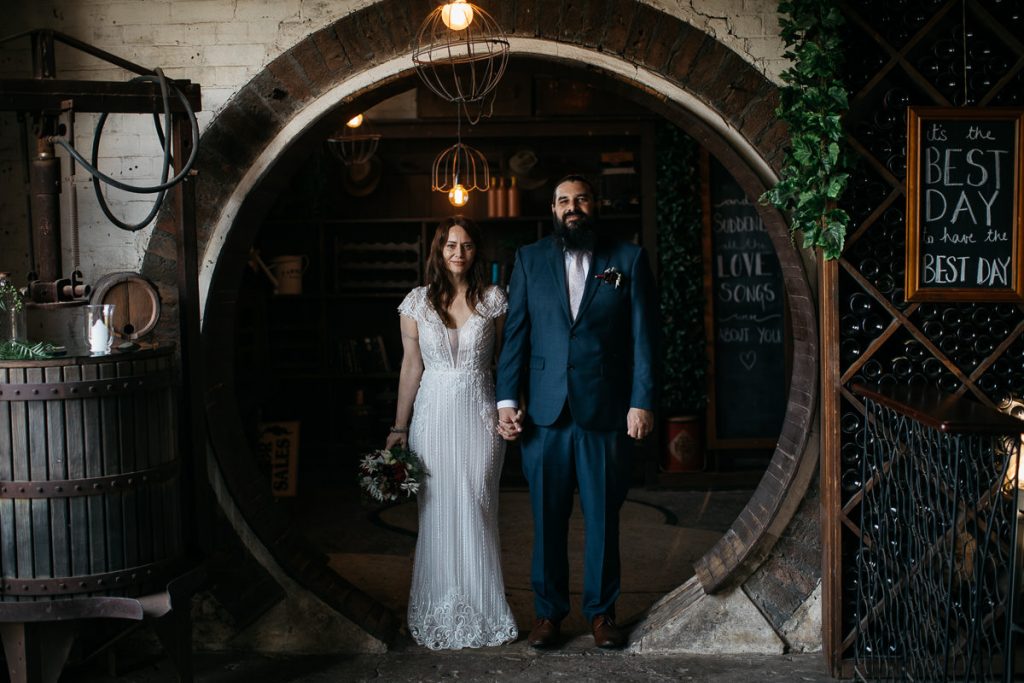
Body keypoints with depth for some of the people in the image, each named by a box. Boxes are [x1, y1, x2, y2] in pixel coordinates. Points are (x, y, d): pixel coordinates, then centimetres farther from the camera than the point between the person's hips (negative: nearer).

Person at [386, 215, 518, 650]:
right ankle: (440, 614, 16)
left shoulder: (492, 299, 2)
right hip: (433, 414, 1)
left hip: (480, 414, -1)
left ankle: (482, 610, 14)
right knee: (437, 512, 4)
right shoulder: (417, 302, 3)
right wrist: (399, 427, 3)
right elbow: (411, 366, 4)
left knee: (477, 510, 2)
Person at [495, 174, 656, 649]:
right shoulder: (529, 259, 9)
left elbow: (642, 337, 1)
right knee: (547, 518, 7)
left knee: (603, 517, 7)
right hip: (545, 412, 1)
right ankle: (548, 611, 20)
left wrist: (642, 401, -6)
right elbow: (515, 335, 6)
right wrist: (507, 400, -1)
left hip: (605, 411, -1)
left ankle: (601, 610, 21)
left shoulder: (628, 259, 5)